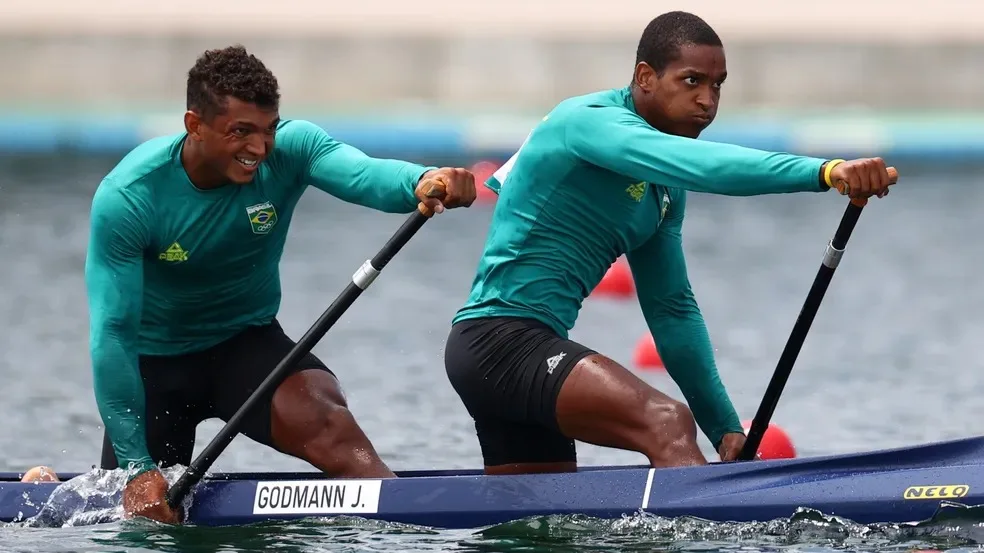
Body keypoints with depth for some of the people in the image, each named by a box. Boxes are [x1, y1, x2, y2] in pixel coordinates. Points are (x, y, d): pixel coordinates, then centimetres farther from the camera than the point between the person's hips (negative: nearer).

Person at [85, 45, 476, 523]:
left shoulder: (288, 150, -19)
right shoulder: (127, 198, -25)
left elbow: (363, 173, -40)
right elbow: (112, 332, -25)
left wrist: (421, 182, -65)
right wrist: (137, 466, -28)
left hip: (246, 341, 1)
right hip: (156, 358, -1)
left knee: (319, 414, -30)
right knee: (143, 512, 4)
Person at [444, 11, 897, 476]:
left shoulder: (664, 186, 16)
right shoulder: (592, 122, -12)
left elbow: (671, 309, 20)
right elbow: (703, 166, -31)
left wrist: (724, 427, 14)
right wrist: (824, 172, -41)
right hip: (500, 337, -10)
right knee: (667, 421, -28)